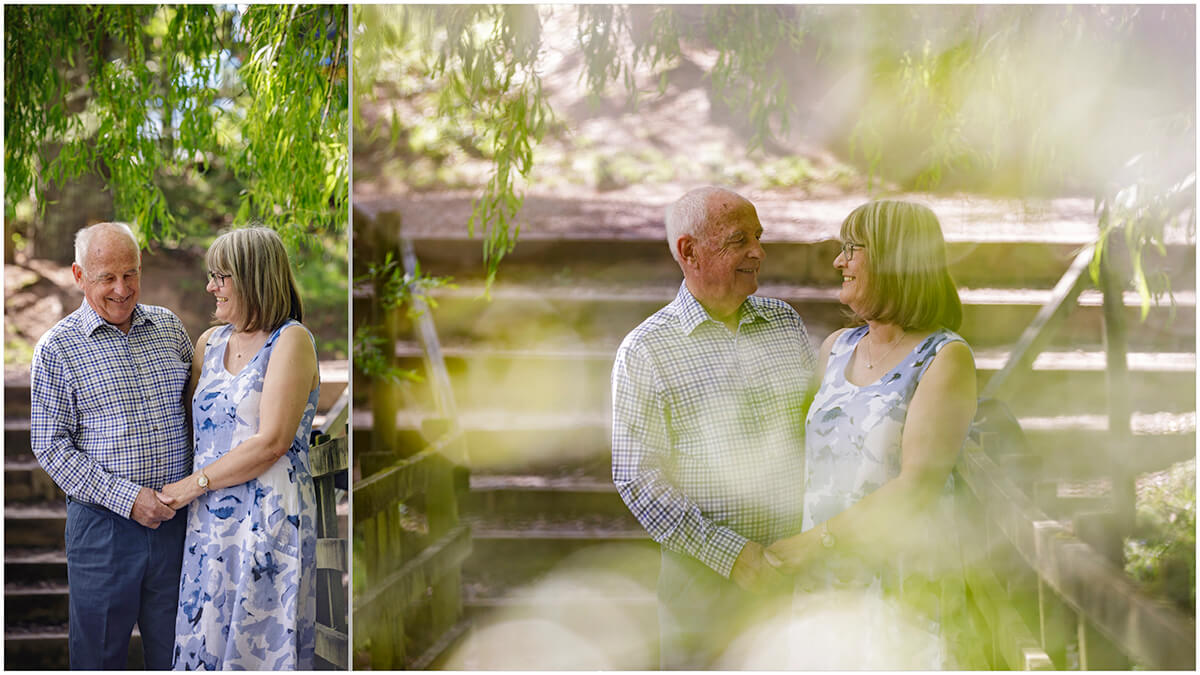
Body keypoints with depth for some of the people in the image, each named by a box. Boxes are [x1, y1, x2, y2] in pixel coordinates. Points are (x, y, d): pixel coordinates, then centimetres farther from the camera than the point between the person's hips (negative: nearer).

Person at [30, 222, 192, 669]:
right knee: (100, 650, 8)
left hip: (174, 516, 3)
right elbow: (49, 445, -8)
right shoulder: (57, 348, -5)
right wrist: (126, 498, -16)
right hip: (103, 523, -3)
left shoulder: (169, 327, 7)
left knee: (173, 651, 11)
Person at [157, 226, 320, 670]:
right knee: (205, 639, 7)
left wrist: (195, 483, -9)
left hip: (269, 518, -6)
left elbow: (271, 442, -14)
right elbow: (191, 426, 20)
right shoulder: (209, 342, 14)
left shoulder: (291, 340, -8)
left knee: (260, 644, -2)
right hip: (209, 519, 6)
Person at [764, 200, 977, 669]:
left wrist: (816, 540, -18)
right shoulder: (836, 348, 11)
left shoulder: (946, 358, -8)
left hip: (901, 586, -5)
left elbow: (918, 486, -17)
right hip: (820, 581, 6)